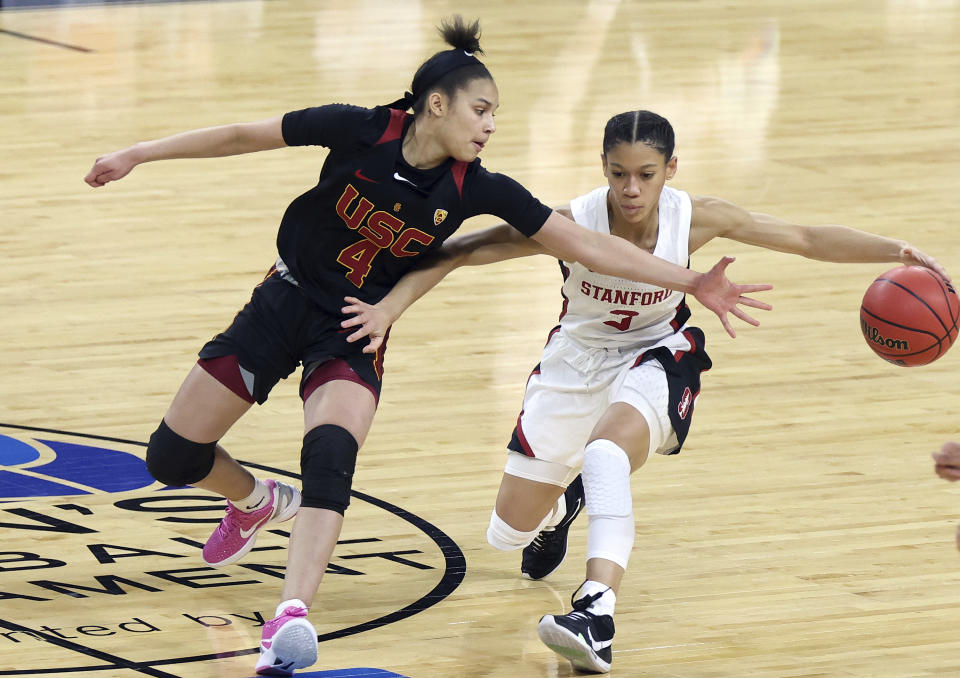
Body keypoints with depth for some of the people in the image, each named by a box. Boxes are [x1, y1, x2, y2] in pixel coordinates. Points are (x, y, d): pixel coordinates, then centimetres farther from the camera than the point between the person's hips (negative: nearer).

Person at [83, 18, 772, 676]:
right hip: (288, 300, 1)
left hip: (357, 333, -1)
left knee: (330, 457, -30)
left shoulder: (476, 189, -13)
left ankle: (292, 619, -43)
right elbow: (244, 136, -9)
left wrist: (690, 281, -14)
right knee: (173, 455, 4)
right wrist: (135, 155, -7)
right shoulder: (361, 131, -18)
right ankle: (256, 502, 38)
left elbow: (586, 244, -10)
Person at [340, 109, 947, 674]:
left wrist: (896, 251, -26)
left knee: (606, 451, -38)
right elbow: (455, 252, -20)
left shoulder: (694, 218, -22)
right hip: (577, 361, 2)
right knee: (510, 535, 6)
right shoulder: (572, 224, -26)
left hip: (657, 357, -2)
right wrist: (388, 309, -30)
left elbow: (809, 240, -15)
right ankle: (561, 505, 45)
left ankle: (597, 614, -46)